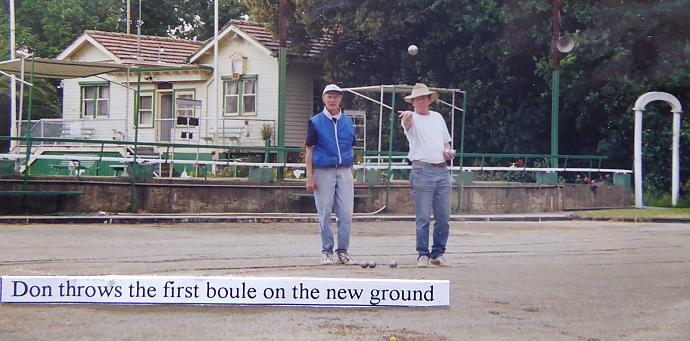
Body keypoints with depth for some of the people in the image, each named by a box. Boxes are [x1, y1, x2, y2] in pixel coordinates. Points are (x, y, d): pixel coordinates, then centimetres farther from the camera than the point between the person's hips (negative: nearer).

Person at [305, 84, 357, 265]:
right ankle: (327, 251, 11)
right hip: (323, 171, -3)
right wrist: (310, 176, -7)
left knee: (346, 214, -1)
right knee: (325, 215, 1)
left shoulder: (348, 122, 12)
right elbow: (309, 150, 0)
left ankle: (343, 251, 8)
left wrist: (351, 174, 11)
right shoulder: (315, 122, 2)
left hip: (344, 171, 3)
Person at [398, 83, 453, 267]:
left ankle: (438, 254, 14)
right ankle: (423, 255, 3)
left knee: (443, 217, 5)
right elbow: (407, 123, -25)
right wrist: (407, 115, -49)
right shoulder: (412, 118, 0)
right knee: (423, 217, -4)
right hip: (422, 171, -5)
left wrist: (448, 151, 2)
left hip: (442, 171, 5)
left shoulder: (438, 117, 17)